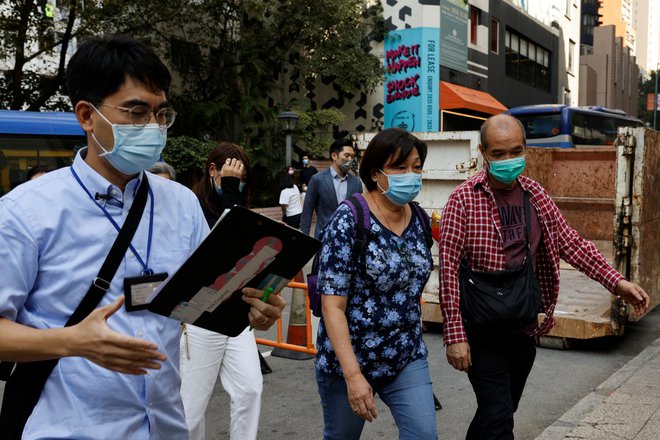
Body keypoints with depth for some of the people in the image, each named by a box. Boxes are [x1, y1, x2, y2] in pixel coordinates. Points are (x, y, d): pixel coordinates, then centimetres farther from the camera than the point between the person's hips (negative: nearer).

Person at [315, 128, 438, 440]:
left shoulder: (418, 219, 1)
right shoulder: (348, 221, -17)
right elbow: (332, 306, -20)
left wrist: (412, 343, 15)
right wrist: (353, 374, -24)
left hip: (408, 358, 5)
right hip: (349, 360, -4)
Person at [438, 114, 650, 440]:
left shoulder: (534, 195, 4)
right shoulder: (464, 199, -13)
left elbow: (571, 244, 7)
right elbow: (449, 268, -15)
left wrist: (616, 282, -6)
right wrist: (455, 334, -18)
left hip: (523, 328, 6)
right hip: (482, 331, -5)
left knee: (498, 410, 18)